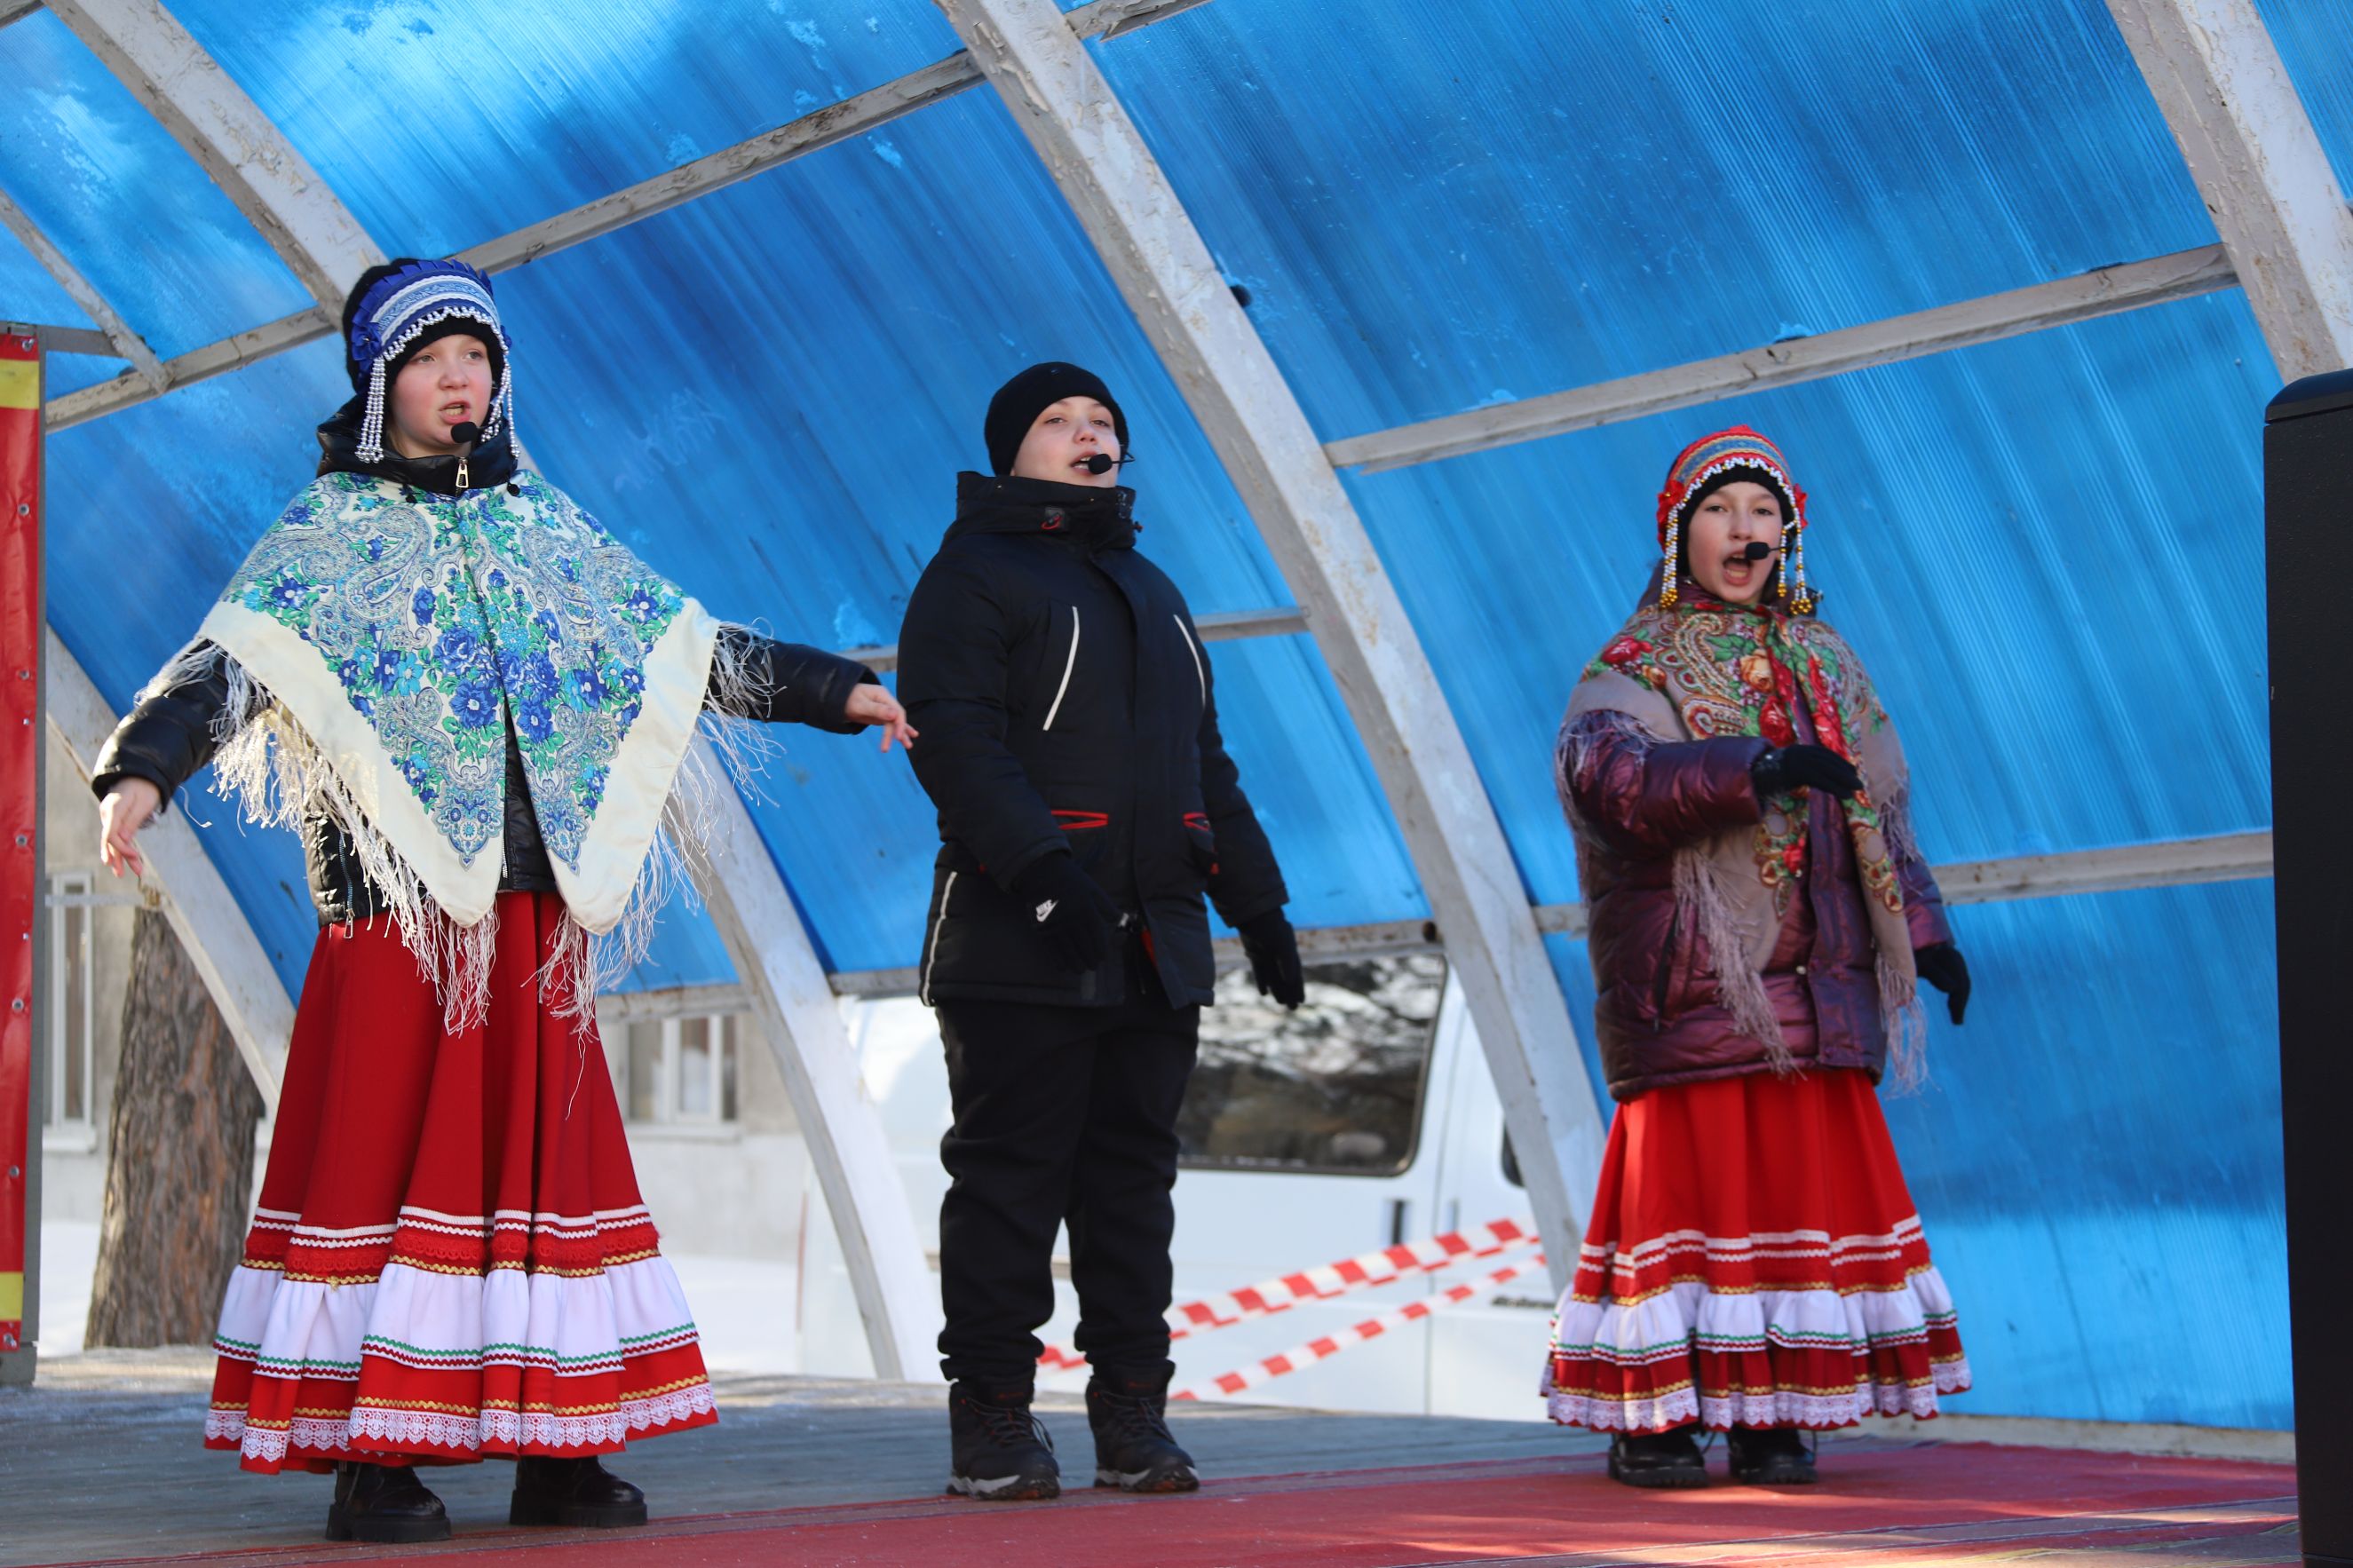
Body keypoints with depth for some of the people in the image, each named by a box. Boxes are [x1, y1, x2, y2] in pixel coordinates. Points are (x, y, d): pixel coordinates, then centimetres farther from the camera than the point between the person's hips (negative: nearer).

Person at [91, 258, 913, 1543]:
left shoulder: (546, 529, 18)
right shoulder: (330, 530, 5)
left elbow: (686, 646, 25)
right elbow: (230, 663, -9)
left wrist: (831, 689, 27)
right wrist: (141, 768, -26)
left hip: (534, 905, 4)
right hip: (393, 901, -4)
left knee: (544, 1154, 4)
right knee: (381, 1157, -6)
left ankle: (554, 1448, 8)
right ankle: (369, 1455, -2)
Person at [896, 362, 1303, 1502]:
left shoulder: (1150, 590, 25)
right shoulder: (971, 574, 1)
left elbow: (1205, 764, 27)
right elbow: (954, 737, -13)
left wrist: (1257, 901, 19)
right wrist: (1040, 862, -26)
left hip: (1156, 947, 7)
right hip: (1020, 941, -7)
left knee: (1132, 1176, 7)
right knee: (1010, 1174, -5)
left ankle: (1132, 1412, 11)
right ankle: (992, 1419, 0)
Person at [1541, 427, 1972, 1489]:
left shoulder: (1824, 666, 19)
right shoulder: (1632, 670, 2)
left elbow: (1879, 806, 22)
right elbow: (1604, 771, -19)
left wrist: (1924, 927, 13)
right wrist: (1752, 768, -30)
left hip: (1812, 989, 4)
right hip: (1689, 982, -4)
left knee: (1806, 1178, 1)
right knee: (1684, 1179, -7)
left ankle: (1773, 1416, 8)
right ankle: (1649, 1414, 1)